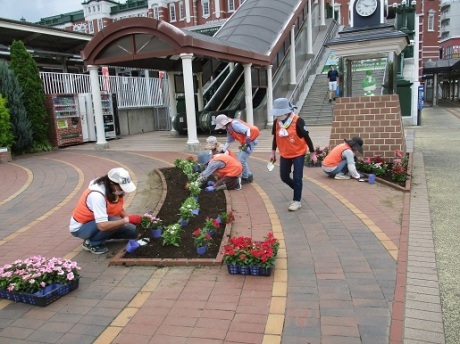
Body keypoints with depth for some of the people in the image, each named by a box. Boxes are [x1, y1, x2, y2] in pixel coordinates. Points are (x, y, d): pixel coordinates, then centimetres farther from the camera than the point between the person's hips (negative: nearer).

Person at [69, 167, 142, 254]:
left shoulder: (115, 190, -12)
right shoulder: (97, 195, -34)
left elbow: (120, 210, 0)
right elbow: (102, 226, -41)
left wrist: (132, 219, -19)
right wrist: (127, 220, -35)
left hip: (98, 223, 8)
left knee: (132, 231, -2)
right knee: (115, 221, -32)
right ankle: (91, 243, -8)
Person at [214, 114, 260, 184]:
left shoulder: (234, 124, -19)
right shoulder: (229, 129, 12)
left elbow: (247, 130, -26)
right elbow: (228, 142, 19)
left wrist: (247, 142, -30)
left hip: (250, 141, -10)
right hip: (244, 143, 10)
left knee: (241, 160, -8)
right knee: (239, 159, 14)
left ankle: (246, 178, 9)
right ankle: (249, 176, 24)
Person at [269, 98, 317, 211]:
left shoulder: (297, 121, -20)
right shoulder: (276, 122, -4)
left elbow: (307, 137, -13)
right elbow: (275, 138, 11)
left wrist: (312, 153, -8)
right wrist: (273, 152, 16)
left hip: (298, 154, -5)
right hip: (284, 155, 6)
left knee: (297, 178, -4)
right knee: (284, 177, 12)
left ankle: (297, 201, 9)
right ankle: (298, 189, 38)